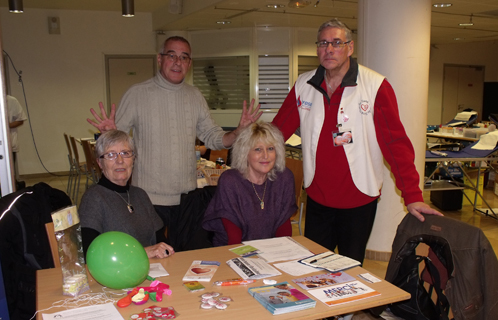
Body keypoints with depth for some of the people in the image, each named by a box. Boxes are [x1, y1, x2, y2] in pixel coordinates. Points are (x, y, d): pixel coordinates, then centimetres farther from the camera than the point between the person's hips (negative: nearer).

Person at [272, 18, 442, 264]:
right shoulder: (303, 85, 1)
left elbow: (396, 143, -12)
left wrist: (412, 196, -15)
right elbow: (277, 131, 4)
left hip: (359, 200, -3)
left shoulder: (375, 86, -11)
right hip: (317, 197, 3)